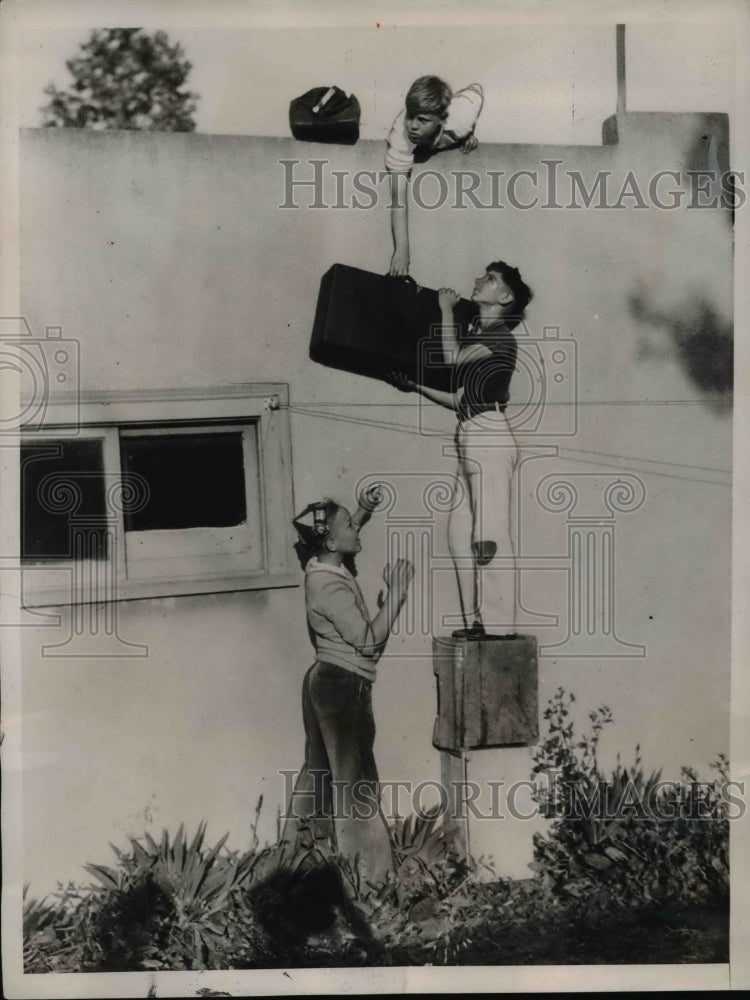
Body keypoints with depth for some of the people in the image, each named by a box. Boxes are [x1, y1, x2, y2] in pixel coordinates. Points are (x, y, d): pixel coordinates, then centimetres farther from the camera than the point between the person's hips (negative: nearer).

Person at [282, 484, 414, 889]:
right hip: (342, 686, -10)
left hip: (328, 682, 10)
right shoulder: (331, 588, -24)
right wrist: (395, 594, -20)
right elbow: (369, 640, -24)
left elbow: (346, 536, 27)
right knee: (352, 777, -2)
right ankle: (360, 867, 6)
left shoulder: (322, 569, 4)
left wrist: (364, 510, 12)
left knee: (321, 772, 18)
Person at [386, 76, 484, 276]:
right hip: (416, 148, -1)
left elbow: (476, 88, -19)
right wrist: (401, 250, -55)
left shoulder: (462, 117, -45)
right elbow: (398, 196, -50)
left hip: (454, 142, 1)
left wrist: (471, 132, -16)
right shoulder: (401, 134, -48)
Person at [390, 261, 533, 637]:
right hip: (470, 437, 9)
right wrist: (416, 387, 20)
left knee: (490, 535, -10)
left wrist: (447, 310, 0)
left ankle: (499, 626, -8)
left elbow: (452, 357, -13)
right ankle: (476, 620, 9)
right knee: (460, 533, 6)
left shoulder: (500, 338, -2)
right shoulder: (475, 335, 22)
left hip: (489, 434, -9)